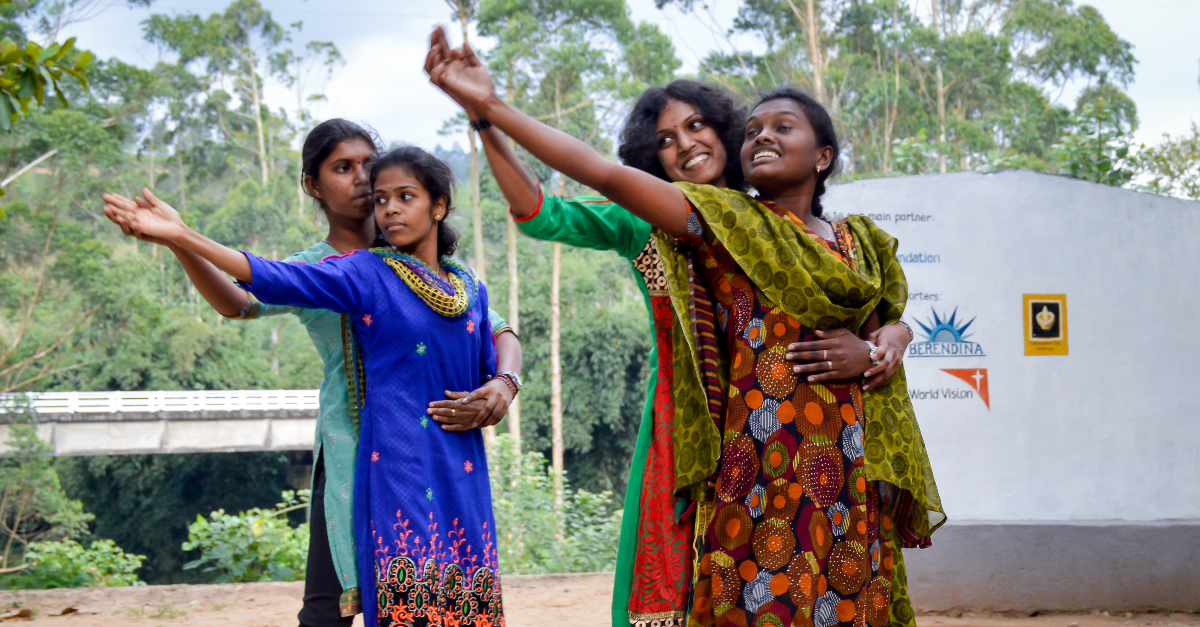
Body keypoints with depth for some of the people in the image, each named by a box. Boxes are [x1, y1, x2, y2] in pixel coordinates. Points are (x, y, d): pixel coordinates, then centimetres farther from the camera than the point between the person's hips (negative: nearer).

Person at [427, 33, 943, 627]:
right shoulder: (729, 222, 2)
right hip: (760, 473, -4)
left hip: (847, 475, 4)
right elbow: (606, 175, -8)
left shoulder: (859, 243, 14)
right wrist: (491, 107, -14)